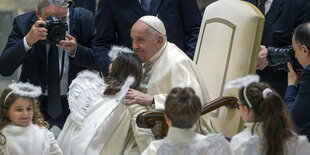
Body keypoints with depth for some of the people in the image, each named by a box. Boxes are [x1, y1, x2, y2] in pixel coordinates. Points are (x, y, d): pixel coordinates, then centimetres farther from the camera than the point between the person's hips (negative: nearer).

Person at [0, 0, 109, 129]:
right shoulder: (23, 23, -6)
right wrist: (28, 41, -28)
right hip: (36, 104, 0)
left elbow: (105, 64, -9)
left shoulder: (84, 20, -7)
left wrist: (75, 50, -25)